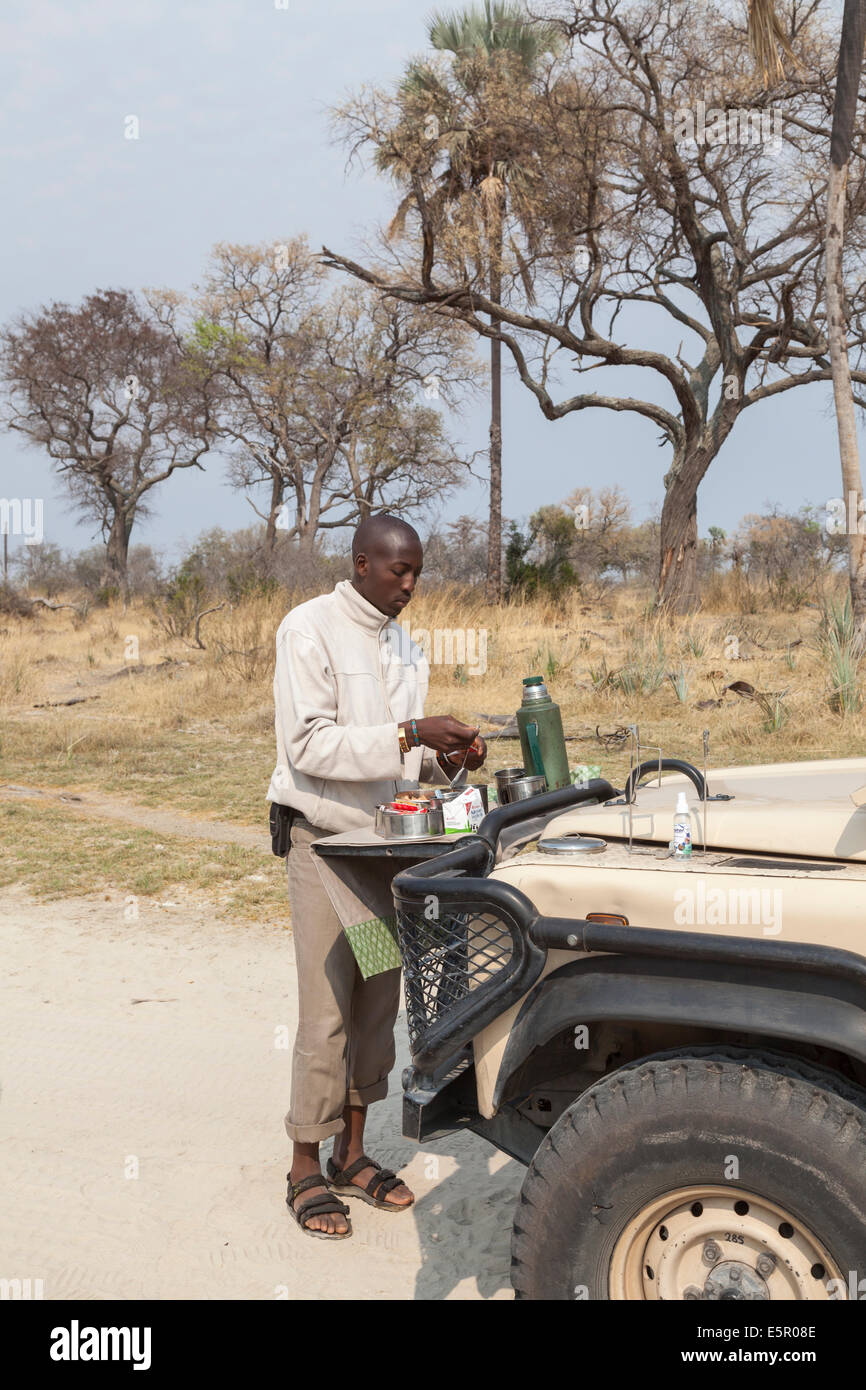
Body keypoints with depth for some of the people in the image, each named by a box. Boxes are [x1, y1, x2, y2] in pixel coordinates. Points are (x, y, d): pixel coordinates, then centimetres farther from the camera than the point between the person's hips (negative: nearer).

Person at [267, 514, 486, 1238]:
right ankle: (306, 1168, 11)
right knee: (327, 1011, -3)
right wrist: (411, 735, -26)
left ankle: (352, 1151, 24)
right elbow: (307, 744, -20)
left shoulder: (405, 647, 11)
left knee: (378, 1004, 10)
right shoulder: (310, 629, -11)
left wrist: (446, 757, -5)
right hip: (326, 840, -7)